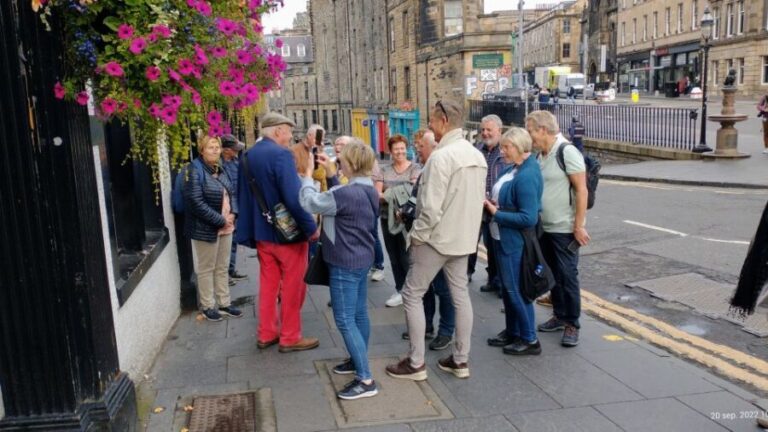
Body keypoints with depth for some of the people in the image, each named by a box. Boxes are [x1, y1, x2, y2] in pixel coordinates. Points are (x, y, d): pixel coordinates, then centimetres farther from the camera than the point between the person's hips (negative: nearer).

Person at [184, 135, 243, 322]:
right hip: (206, 229, -7)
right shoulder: (195, 171, -14)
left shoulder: (221, 170, 10)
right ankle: (208, 306, 17)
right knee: (206, 269, 5)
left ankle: (224, 303, 25)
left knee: (222, 268, 15)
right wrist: (220, 220, -18)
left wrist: (232, 214, -3)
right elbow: (196, 203, -21)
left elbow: (232, 192, 16)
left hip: (226, 227, 7)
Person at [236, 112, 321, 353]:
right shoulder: (281, 154, -19)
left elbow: (244, 197, 10)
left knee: (268, 284, 17)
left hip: (263, 232, 8)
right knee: (292, 286, 6)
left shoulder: (248, 156, 6)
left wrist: (249, 233, 15)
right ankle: (290, 338, 15)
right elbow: (293, 197, -26)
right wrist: (311, 227, -18)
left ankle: (266, 334, 26)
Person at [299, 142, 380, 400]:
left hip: (345, 264, -10)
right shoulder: (369, 191, 5)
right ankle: (358, 360, 33)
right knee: (359, 314, 19)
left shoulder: (347, 193, -25)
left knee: (345, 320, -6)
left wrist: (308, 175, 1)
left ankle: (365, 380, -4)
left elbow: (310, 203, -14)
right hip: (362, 260, 10)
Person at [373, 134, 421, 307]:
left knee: (406, 256, -2)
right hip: (388, 219, 4)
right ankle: (400, 291, 24)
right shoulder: (384, 171, 10)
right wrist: (389, 196, -18)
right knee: (394, 257, 11)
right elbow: (376, 193, 2)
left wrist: (396, 195, -27)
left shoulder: (415, 168, -1)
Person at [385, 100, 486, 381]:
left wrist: (416, 235, -12)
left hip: (438, 237, -8)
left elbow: (431, 206, -24)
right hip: (464, 237, 9)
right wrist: (466, 229, 17)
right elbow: (477, 199, 12)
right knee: (460, 295, 13)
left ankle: (416, 363, 8)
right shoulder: (477, 155, 7)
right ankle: (460, 360, 21)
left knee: (412, 295, 3)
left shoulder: (442, 156, -20)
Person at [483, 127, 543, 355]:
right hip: (503, 238, 9)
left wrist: (496, 213, -18)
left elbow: (529, 218, -26)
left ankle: (530, 340, 15)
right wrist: (492, 203, 0)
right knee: (508, 287, 19)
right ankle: (512, 332, 33)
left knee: (516, 290, 1)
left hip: (515, 242, -9)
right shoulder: (512, 168, 5)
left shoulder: (527, 176, -22)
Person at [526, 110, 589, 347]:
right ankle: (559, 316, 30)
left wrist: (579, 226, -17)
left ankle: (572, 325, 12)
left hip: (565, 229, -7)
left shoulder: (567, 152, -14)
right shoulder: (541, 155, 9)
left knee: (568, 276, 1)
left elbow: (581, 190, -15)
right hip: (545, 228, 8)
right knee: (552, 275, 15)